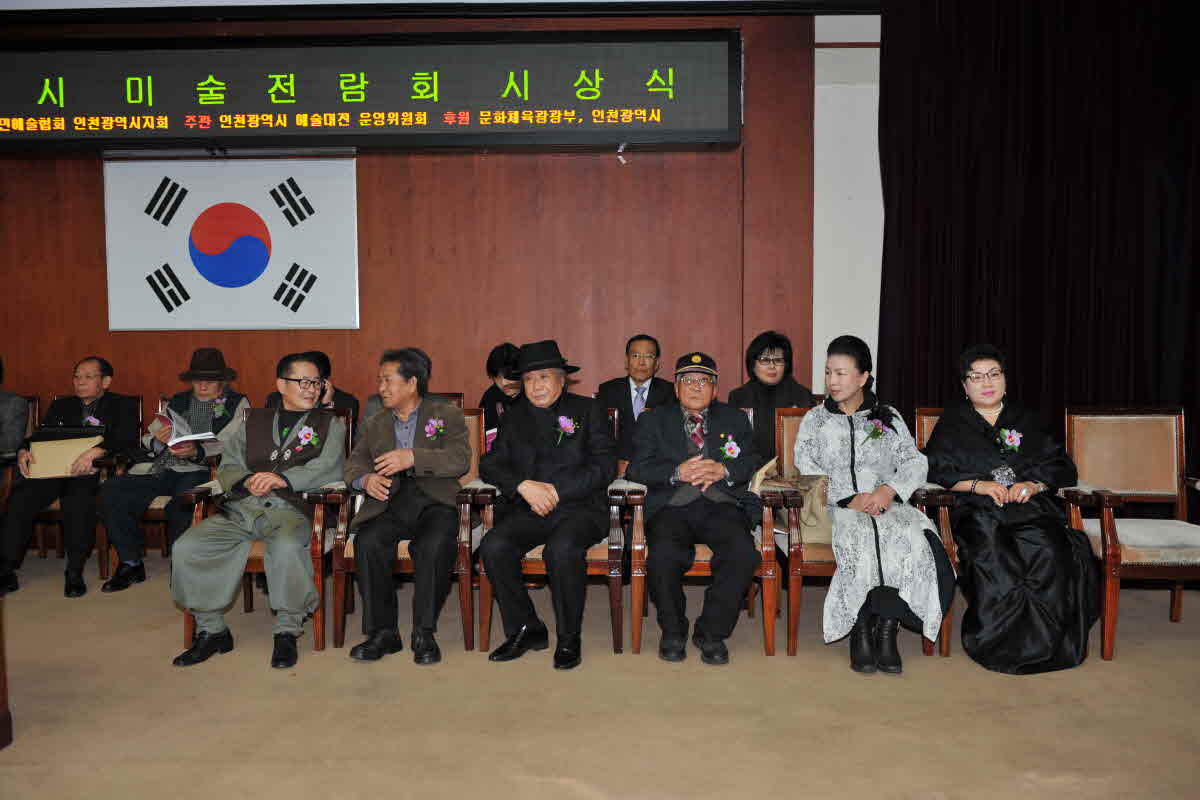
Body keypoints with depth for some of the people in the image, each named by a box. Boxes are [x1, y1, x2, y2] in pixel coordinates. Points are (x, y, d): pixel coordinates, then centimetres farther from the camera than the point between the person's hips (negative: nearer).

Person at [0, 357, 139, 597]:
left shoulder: (122, 405, 11)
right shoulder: (61, 406, 27)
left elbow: (127, 439, -7)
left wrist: (95, 452, -25)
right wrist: (24, 451, -7)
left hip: (91, 470, -4)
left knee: (78, 499, -37)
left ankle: (74, 572, -27)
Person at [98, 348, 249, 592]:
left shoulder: (237, 404, 10)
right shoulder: (176, 403, 25)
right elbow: (146, 445, 19)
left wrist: (197, 451, -22)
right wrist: (157, 440, -6)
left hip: (199, 470, -5)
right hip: (162, 467, 5)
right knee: (110, 491, -16)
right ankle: (131, 563, -2)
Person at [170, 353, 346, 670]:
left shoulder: (330, 424, 16)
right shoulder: (254, 421, 26)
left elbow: (330, 468, -1)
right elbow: (227, 466, 18)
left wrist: (283, 478, -14)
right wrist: (246, 481, -5)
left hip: (290, 508, -4)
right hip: (240, 507, 4)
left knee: (287, 546, -37)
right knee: (185, 548, -18)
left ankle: (287, 631, -18)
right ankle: (212, 630, 0)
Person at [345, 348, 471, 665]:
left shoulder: (446, 414, 12)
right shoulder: (376, 424, 26)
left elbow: (460, 460, -3)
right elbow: (353, 463, 18)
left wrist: (413, 457, -16)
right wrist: (365, 479, -7)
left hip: (433, 500, -3)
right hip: (389, 500, 3)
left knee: (435, 545, -34)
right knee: (367, 542, -29)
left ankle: (424, 634, -19)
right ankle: (383, 632, -16)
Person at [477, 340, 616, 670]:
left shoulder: (587, 410, 8)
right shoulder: (514, 416, 18)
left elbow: (604, 466, -3)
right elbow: (490, 464, 9)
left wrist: (557, 490, -13)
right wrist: (524, 486, -11)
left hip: (579, 506, -3)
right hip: (528, 508, 4)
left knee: (562, 549, -34)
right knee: (493, 547, -24)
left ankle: (569, 638, -13)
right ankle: (526, 630, -5)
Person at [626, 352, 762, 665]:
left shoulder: (735, 419, 21)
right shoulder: (653, 421, 17)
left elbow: (753, 463, 10)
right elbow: (637, 468, 4)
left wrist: (724, 470, -11)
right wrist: (678, 472, -13)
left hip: (721, 506, 1)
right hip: (672, 507, -1)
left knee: (743, 552, -29)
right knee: (663, 555, -32)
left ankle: (711, 632, -8)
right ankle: (673, 631, -3)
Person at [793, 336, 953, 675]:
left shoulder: (888, 418, 20)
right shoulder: (815, 419, 16)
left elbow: (915, 463, 9)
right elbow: (807, 469, 2)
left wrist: (889, 489, -12)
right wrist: (849, 498, -13)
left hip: (886, 504, 2)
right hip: (836, 507, -1)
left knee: (913, 539, -32)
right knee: (862, 541, -36)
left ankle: (887, 627, -26)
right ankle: (861, 631, -24)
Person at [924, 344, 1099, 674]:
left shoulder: (1025, 420, 25)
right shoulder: (952, 422, 19)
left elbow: (1063, 467, 17)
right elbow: (934, 469, 6)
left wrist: (1033, 485, -5)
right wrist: (977, 484, -9)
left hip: (1030, 505, 2)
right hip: (977, 510, -1)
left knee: (1050, 548, -34)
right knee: (990, 546, -37)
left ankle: (1043, 636, -24)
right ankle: (1000, 637, -28)